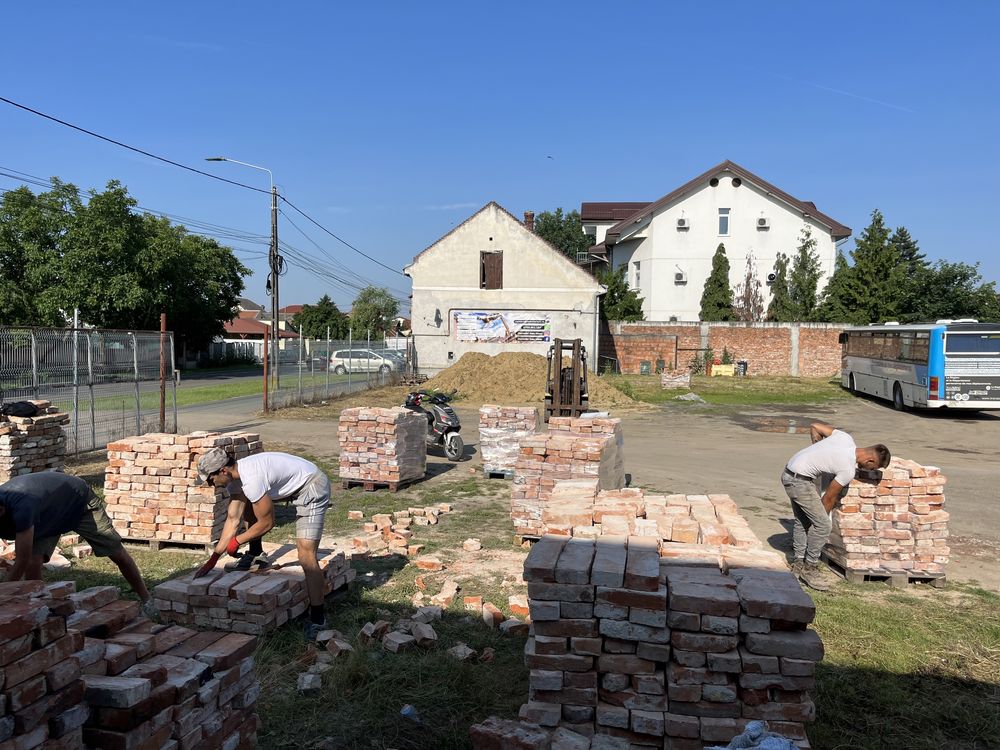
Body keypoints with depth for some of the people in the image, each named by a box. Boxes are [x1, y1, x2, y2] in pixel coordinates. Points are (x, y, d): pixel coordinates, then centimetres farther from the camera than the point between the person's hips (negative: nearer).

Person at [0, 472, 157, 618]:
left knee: (118, 554, 2)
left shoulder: (21, 506, -44)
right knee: (32, 562, -16)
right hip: (46, 513, 6)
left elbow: (21, 561, -39)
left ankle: (146, 599, 20)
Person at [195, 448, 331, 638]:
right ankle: (256, 555, 25)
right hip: (294, 486, 10)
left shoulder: (251, 480, -29)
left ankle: (317, 618, -11)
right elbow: (233, 519, 6)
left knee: (306, 554, -17)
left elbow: (267, 523, -19)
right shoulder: (234, 477, 1)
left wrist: (237, 541, -4)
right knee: (246, 502, 16)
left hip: (313, 487, -10)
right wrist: (213, 558, 5)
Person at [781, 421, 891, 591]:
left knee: (802, 520, 21)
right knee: (823, 526, -6)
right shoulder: (848, 470, -17)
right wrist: (822, 517, 11)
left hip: (789, 472, 10)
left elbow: (814, 426, 13)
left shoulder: (846, 437, 2)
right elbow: (829, 498, -6)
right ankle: (809, 568, 6)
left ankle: (798, 563, 31)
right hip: (799, 480, -10)